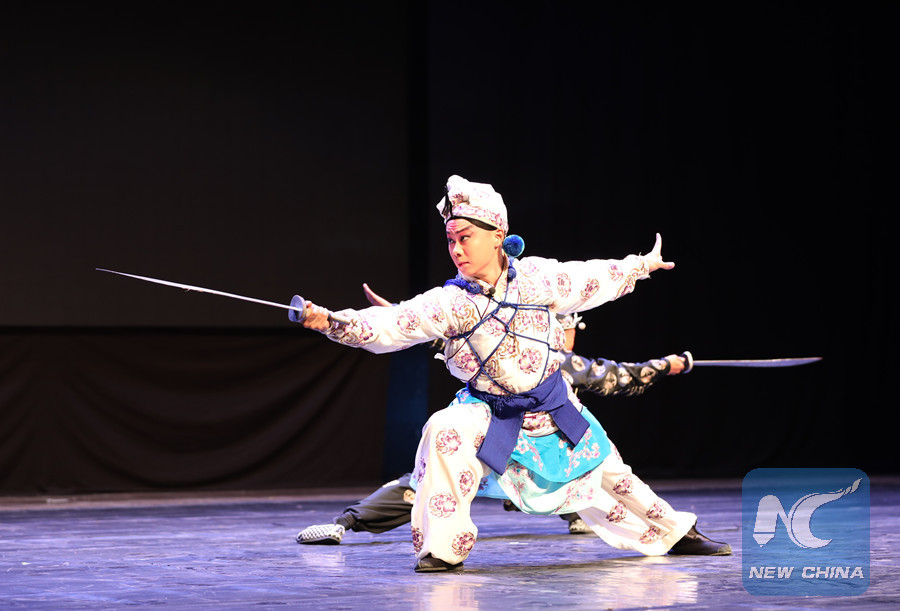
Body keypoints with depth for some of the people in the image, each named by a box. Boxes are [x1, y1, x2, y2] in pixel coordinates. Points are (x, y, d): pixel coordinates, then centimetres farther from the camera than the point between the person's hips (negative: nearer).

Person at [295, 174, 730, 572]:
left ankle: (676, 534, 35)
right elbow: (388, 326, -28)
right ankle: (443, 548, -20)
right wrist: (330, 321, -43)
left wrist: (642, 265, 17)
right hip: (491, 413, -2)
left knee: (604, 474, 10)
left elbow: (589, 280, 5)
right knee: (446, 432, -31)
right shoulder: (449, 303, -18)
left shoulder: (535, 277, -12)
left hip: (553, 408, 2)